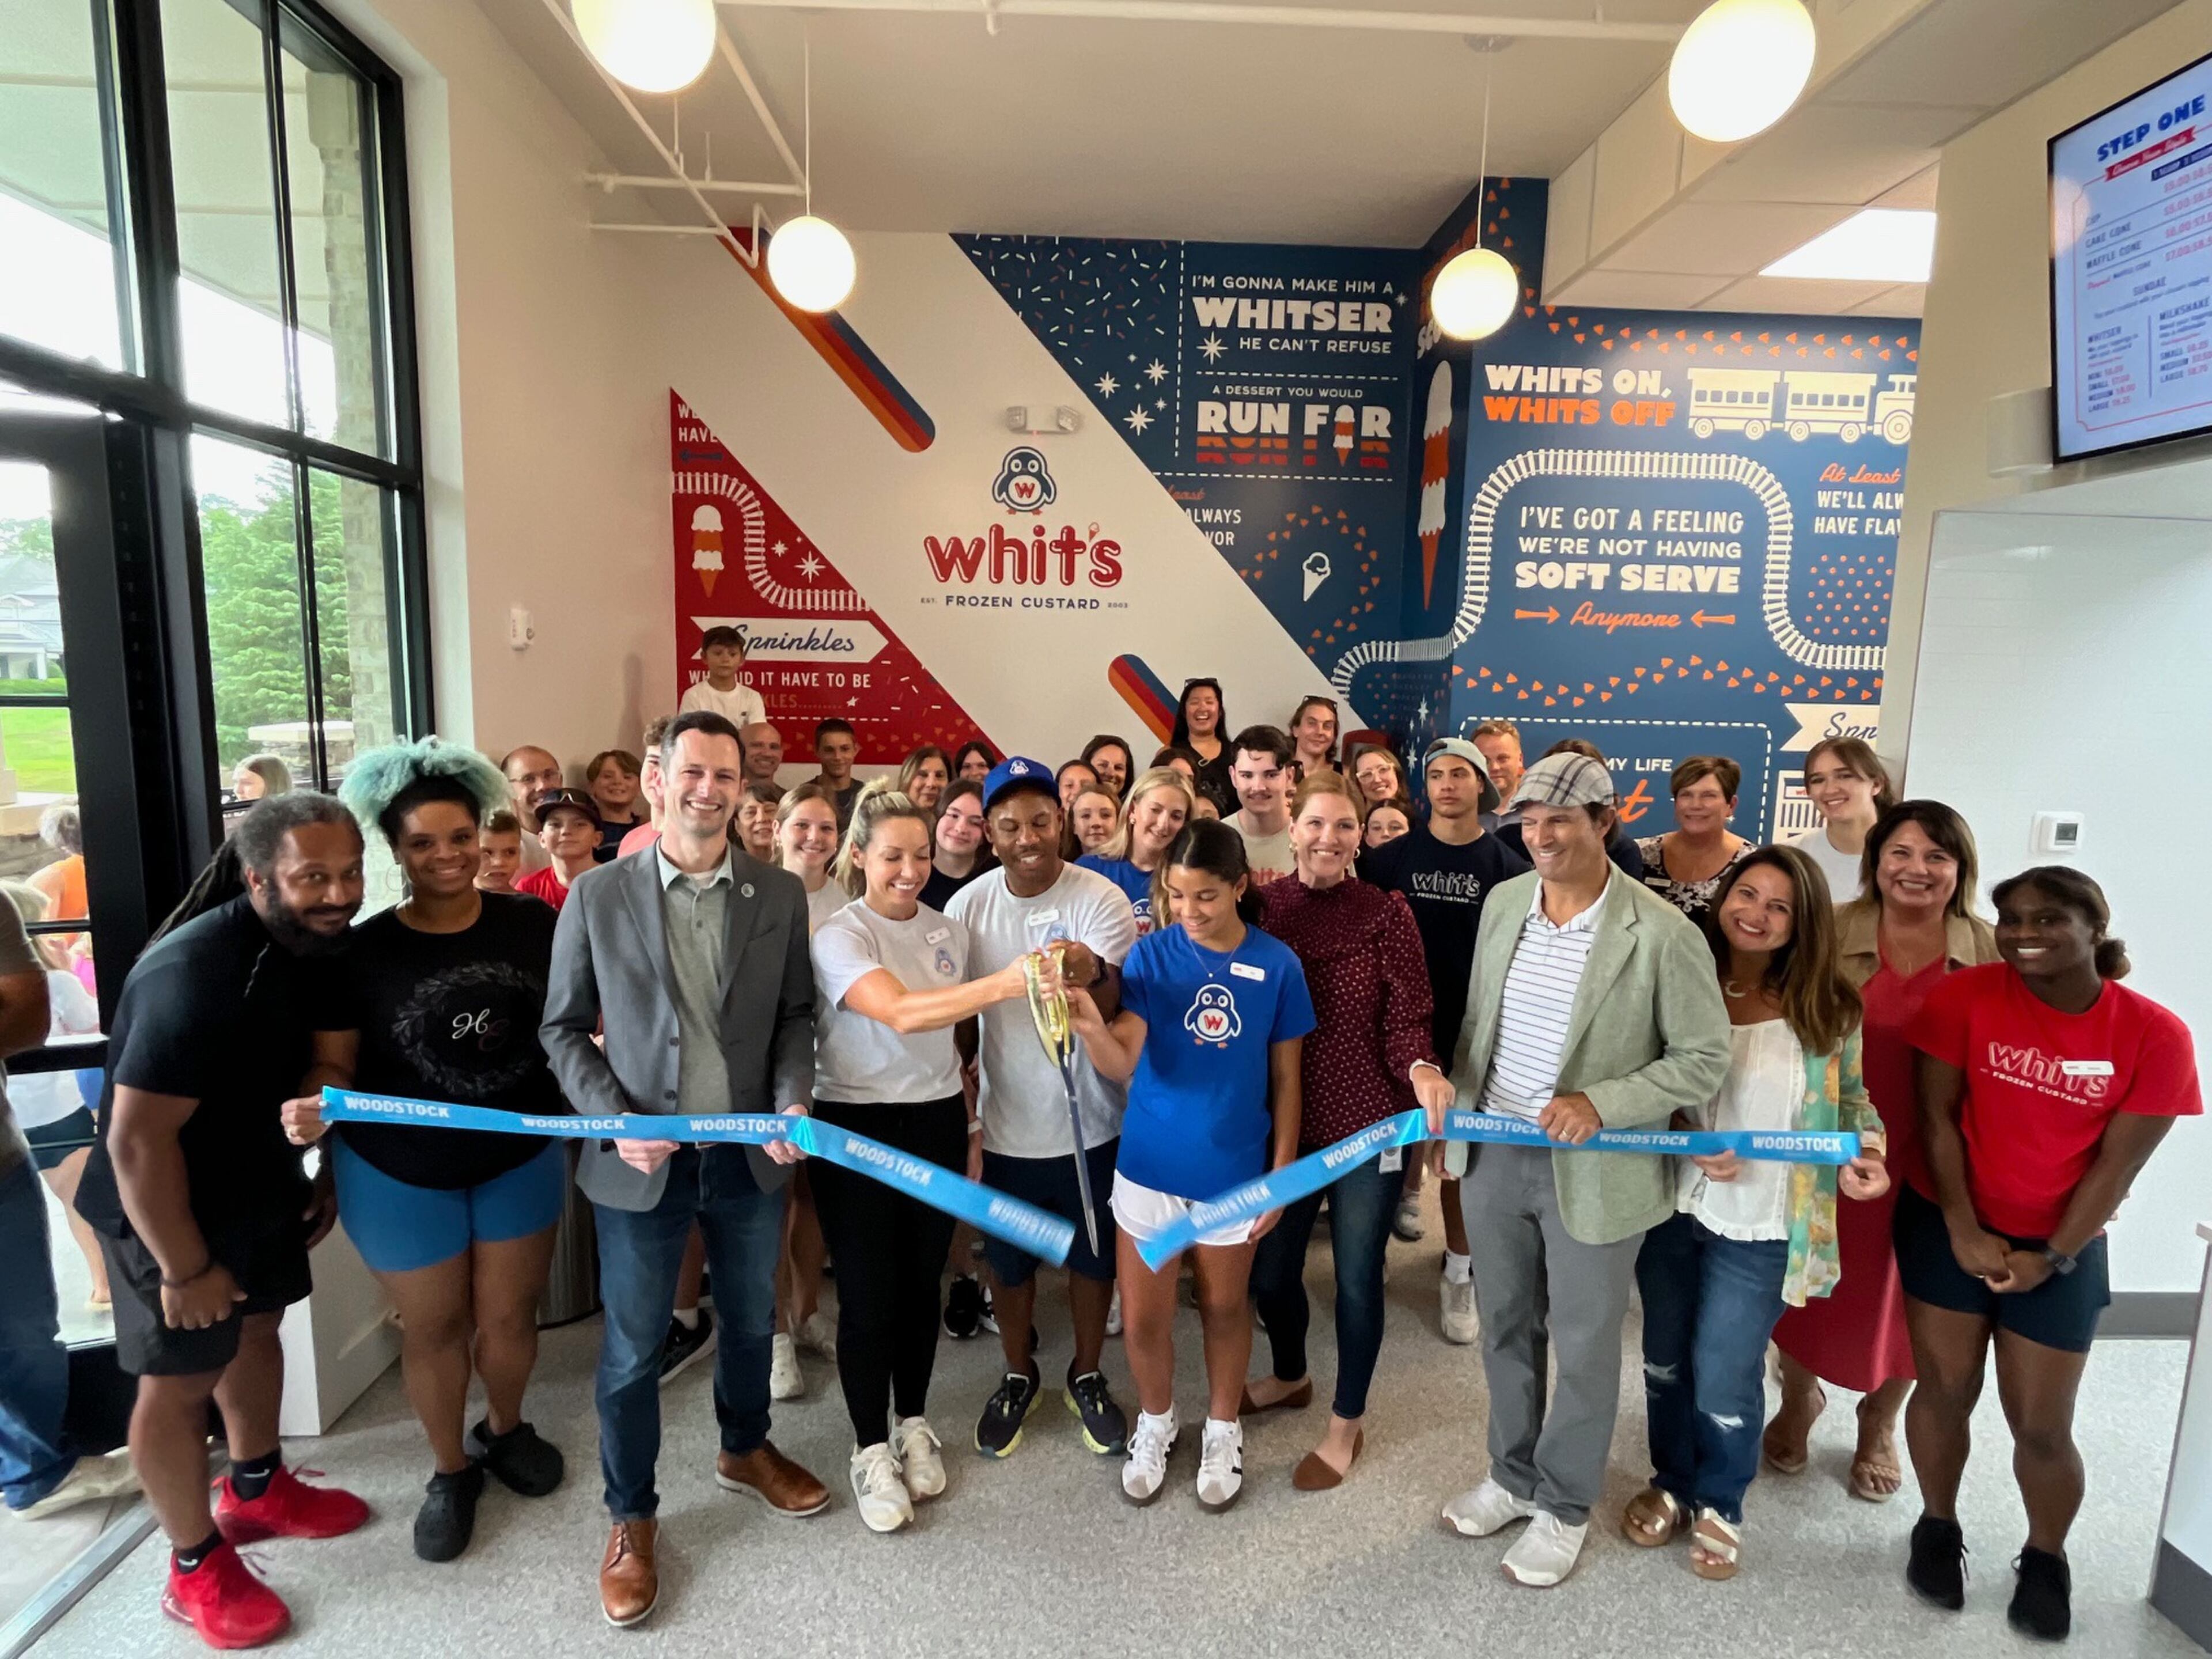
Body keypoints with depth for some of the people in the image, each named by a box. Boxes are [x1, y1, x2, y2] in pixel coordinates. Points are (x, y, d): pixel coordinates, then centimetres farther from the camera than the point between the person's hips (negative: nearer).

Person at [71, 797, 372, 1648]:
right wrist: (186, 1268, -20)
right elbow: (137, 1141, -29)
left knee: (257, 1332, 23)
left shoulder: (313, 946, -9)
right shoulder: (196, 974, -34)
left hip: (260, 1189, 8)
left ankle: (255, 1492, 45)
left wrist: (326, 1168, 7)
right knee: (180, 1380, 8)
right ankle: (196, 1569, 28)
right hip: (168, 1211, -8)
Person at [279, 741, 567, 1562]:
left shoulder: (532, 924, -10)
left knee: (510, 1313, 17)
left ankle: (504, 1429, 46)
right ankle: (451, 1470, 40)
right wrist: (313, 1107, -28)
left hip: (521, 1159, 1)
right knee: (434, 1326, 16)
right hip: (401, 1176, -1)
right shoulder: (363, 950, -13)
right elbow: (334, 1066, -7)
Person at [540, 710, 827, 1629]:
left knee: (751, 1320, 21)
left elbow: (795, 1015, 3)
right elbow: (563, 1029, -2)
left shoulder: (781, 894, -3)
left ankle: (745, 1449, 48)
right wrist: (613, 1122, -14)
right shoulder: (598, 894, -8)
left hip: (751, 1156, 2)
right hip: (641, 1161, -2)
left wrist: (793, 1102, -13)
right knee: (632, 1349, 12)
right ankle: (630, 1517, 35)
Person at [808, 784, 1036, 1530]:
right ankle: (871, 1448, 25)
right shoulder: (838, 936, -15)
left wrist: (972, 1122, 14)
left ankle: (912, 1424, 36)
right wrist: (1002, 984, -44)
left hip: (937, 1123, 5)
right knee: (869, 1295, 4)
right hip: (858, 1129, -4)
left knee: (921, 1283, 14)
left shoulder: (949, 931, 3)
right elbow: (901, 1014, -32)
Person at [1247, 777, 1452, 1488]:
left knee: (1357, 1278, 12)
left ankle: (1347, 1423, 36)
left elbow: (1407, 1017, -13)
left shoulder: (1388, 913, -10)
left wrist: (1422, 1070, -33)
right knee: (1269, 1268, 17)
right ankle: (1289, 1375, 48)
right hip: (1283, 1121, 3)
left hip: (1369, 1124, -3)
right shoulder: (1261, 906, -3)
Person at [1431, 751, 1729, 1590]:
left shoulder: (1662, 933, -18)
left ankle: (1565, 1505, 37)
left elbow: (1704, 1059, -12)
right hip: (1492, 1155, 5)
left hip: (1594, 1171, -5)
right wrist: (1451, 1088, -3)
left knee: (1582, 1348, 14)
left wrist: (1601, 1104, -23)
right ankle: (1512, 1474, 44)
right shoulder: (1503, 903, 0)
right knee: (1505, 1329, 21)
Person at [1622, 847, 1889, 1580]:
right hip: (1670, 1207, 2)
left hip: (1759, 1226, -2)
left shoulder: (1827, 1008, -7)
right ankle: (1671, 1482, 42)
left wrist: (1866, 1153, -15)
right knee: (1666, 1359, 18)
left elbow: (1852, 1099, 4)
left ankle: (1719, 1504, 36)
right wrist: (1691, 1144, -19)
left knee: (1724, 1375, 8)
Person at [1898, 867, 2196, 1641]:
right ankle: (1938, 1528, 33)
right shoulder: (1965, 995, -13)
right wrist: (1964, 1231, -11)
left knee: (2042, 1424, 7)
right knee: (1946, 1391, 8)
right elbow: (1937, 1116, -9)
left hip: (2062, 1246, 0)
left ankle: (2046, 1560, 35)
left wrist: (2051, 1257, -10)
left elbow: (2117, 1165, -8)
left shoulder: (2156, 1035, -11)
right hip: (1947, 1225, 0)